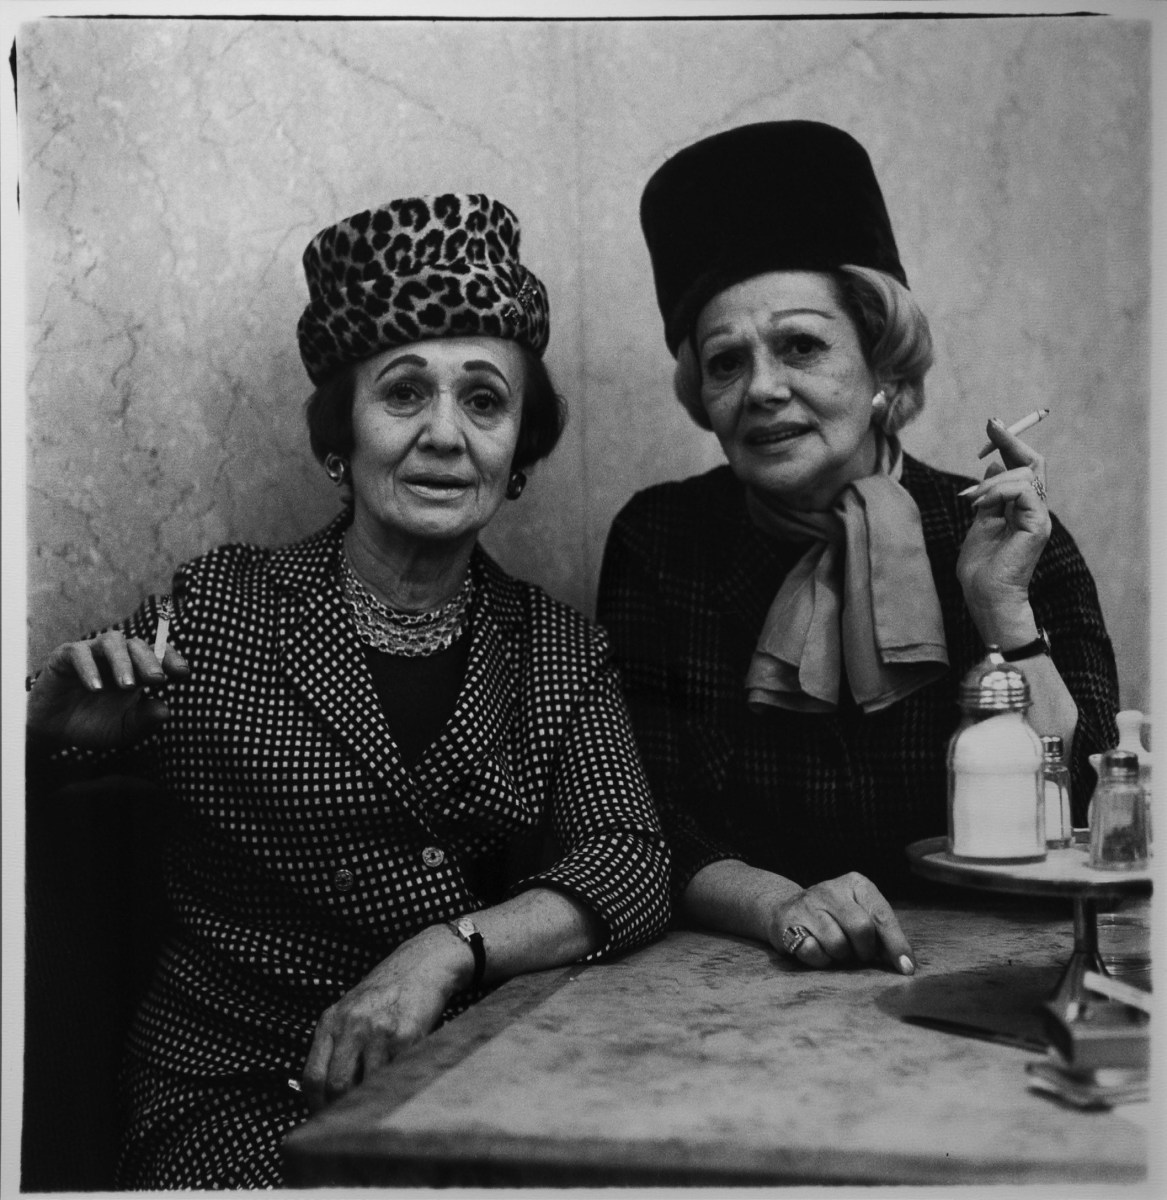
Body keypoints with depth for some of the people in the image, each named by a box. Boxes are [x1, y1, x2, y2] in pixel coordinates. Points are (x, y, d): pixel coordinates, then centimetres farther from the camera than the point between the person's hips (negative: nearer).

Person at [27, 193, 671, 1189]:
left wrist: (447, 948, -23)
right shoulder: (220, 607, -2)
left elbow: (632, 864, -8)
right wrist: (57, 728, -17)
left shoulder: (562, 651, 5)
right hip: (243, 1089, -2)